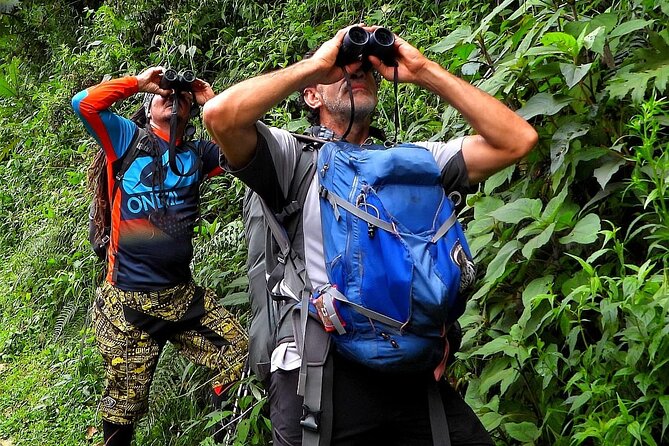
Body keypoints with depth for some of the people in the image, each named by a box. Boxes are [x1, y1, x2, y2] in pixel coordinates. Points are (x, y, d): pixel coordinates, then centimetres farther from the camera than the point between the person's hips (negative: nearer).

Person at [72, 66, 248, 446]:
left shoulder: (197, 153, 13)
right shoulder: (128, 138, 3)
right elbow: (84, 102, -13)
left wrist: (214, 101, 7)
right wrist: (139, 82, -2)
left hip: (183, 295, 4)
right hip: (129, 301, -4)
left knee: (244, 357, -4)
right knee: (125, 405, 3)